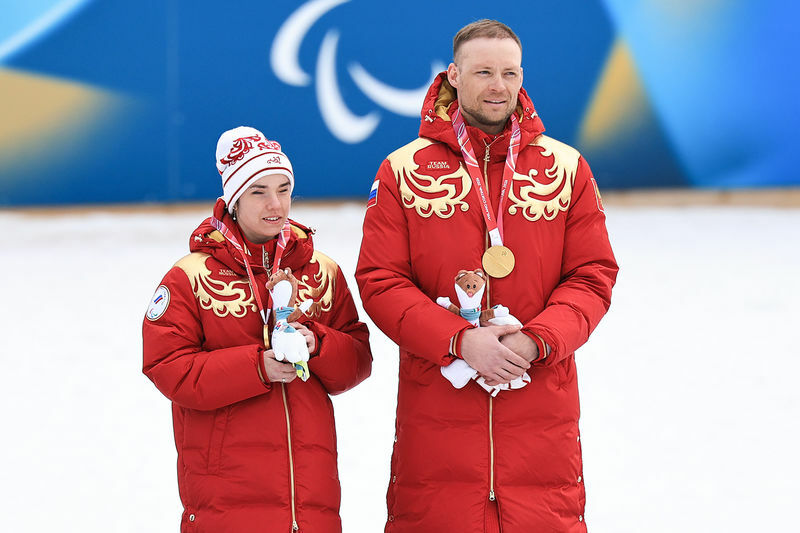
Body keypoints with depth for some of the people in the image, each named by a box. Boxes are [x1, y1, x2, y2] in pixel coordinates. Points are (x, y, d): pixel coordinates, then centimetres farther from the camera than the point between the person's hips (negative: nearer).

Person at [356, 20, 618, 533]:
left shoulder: (566, 167, 8)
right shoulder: (403, 171, 3)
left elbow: (594, 276, 4)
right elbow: (379, 282, -3)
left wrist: (536, 340, -14)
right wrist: (461, 340, -16)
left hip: (542, 408, 1)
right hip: (436, 408, -1)